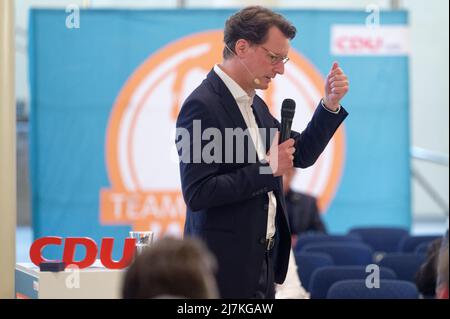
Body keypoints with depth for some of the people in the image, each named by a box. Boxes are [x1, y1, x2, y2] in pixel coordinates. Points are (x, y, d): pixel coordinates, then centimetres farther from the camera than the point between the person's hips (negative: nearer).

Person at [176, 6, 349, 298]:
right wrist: (267, 168, -19)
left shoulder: (254, 103, 12)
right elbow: (197, 194, -21)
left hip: (262, 261, 8)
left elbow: (300, 155, 20)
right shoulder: (203, 106, -15)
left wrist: (330, 104, 7)